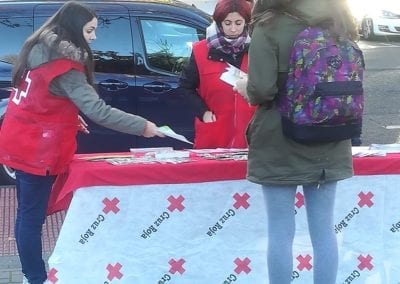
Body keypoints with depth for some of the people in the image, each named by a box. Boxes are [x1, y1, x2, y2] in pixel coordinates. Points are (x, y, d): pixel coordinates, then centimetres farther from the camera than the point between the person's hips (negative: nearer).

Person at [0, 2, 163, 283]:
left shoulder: (40, 48, 8)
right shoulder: (64, 65, -20)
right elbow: (98, 111, -25)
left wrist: (69, 117, 12)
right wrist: (143, 126, -20)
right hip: (37, 150, -9)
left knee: (27, 214, 16)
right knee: (33, 218, -2)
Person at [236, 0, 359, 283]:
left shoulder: (270, 26, -9)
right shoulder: (339, 24, 7)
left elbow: (262, 90, -18)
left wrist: (246, 89, 3)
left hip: (280, 145, -5)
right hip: (329, 144, 5)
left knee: (281, 232, 2)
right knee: (324, 230, 10)